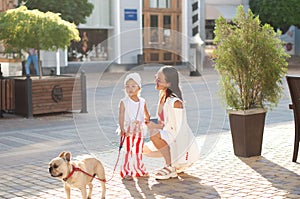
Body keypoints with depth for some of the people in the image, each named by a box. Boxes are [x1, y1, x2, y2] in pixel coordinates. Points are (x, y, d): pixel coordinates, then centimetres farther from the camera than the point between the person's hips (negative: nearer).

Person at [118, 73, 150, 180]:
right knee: (129, 150, -6)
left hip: (139, 130, 4)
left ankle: (139, 169, 27)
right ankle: (126, 172, 0)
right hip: (128, 130, -4)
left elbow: (147, 115, 21)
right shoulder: (124, 102, -7)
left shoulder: (142, 102, 5)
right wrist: (122, 129, -23)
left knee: (138, 151, 12)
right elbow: (121, 116, -14)